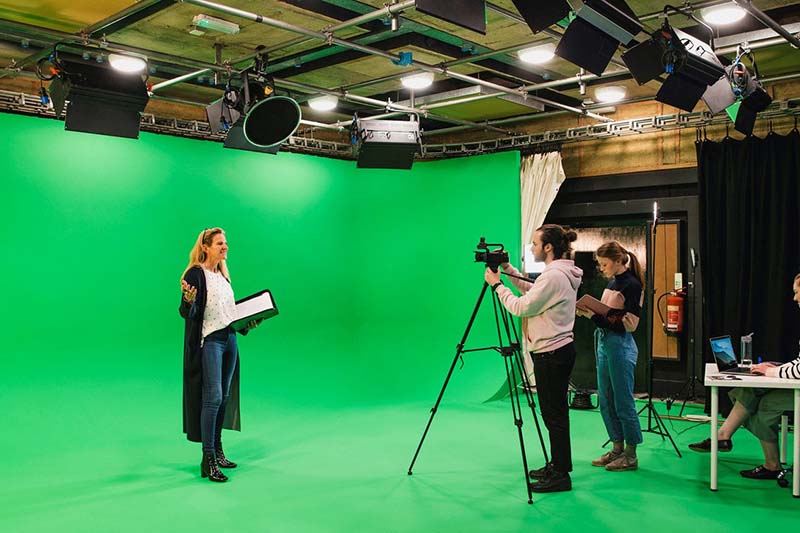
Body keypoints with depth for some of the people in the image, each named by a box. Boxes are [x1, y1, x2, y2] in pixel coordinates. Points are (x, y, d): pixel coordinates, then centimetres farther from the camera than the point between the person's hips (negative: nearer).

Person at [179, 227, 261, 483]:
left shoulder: (223, 275, 16)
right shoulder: (195, 274, -8)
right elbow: (187, 313, -15)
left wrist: (247, 323, 13)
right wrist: (188, 301, -35)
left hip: (229, 339, 8)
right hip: (208, 341, -8)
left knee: (224, 397, 10)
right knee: (212, 397, -11)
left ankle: (218, 452, 20)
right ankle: (208, 461, -8)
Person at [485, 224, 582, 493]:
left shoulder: (554, 276, -20)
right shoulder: (560, 273, 11)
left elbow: (521, 307, -18)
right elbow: (532, 292, 23)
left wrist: (497, 284, -7)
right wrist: (509, 270, 16)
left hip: (551, 354, -10)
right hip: (560, 350, 10)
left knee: (554, 414, -2)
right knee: (555, 412, 17)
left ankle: (560, 475, 6)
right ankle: (558, 465, 27)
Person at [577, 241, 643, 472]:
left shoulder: (631, 285, -13)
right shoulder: (612, 282, 13)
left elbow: (625, 324, -17)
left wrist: (595, 316, -21)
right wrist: (588, 312, 0)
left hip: (620, 346, -9)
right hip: (603, 343, 9)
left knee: (623, 402, -1)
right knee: (605, 400, 13)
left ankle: (631, 455, 11)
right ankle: (617, 448, 25)